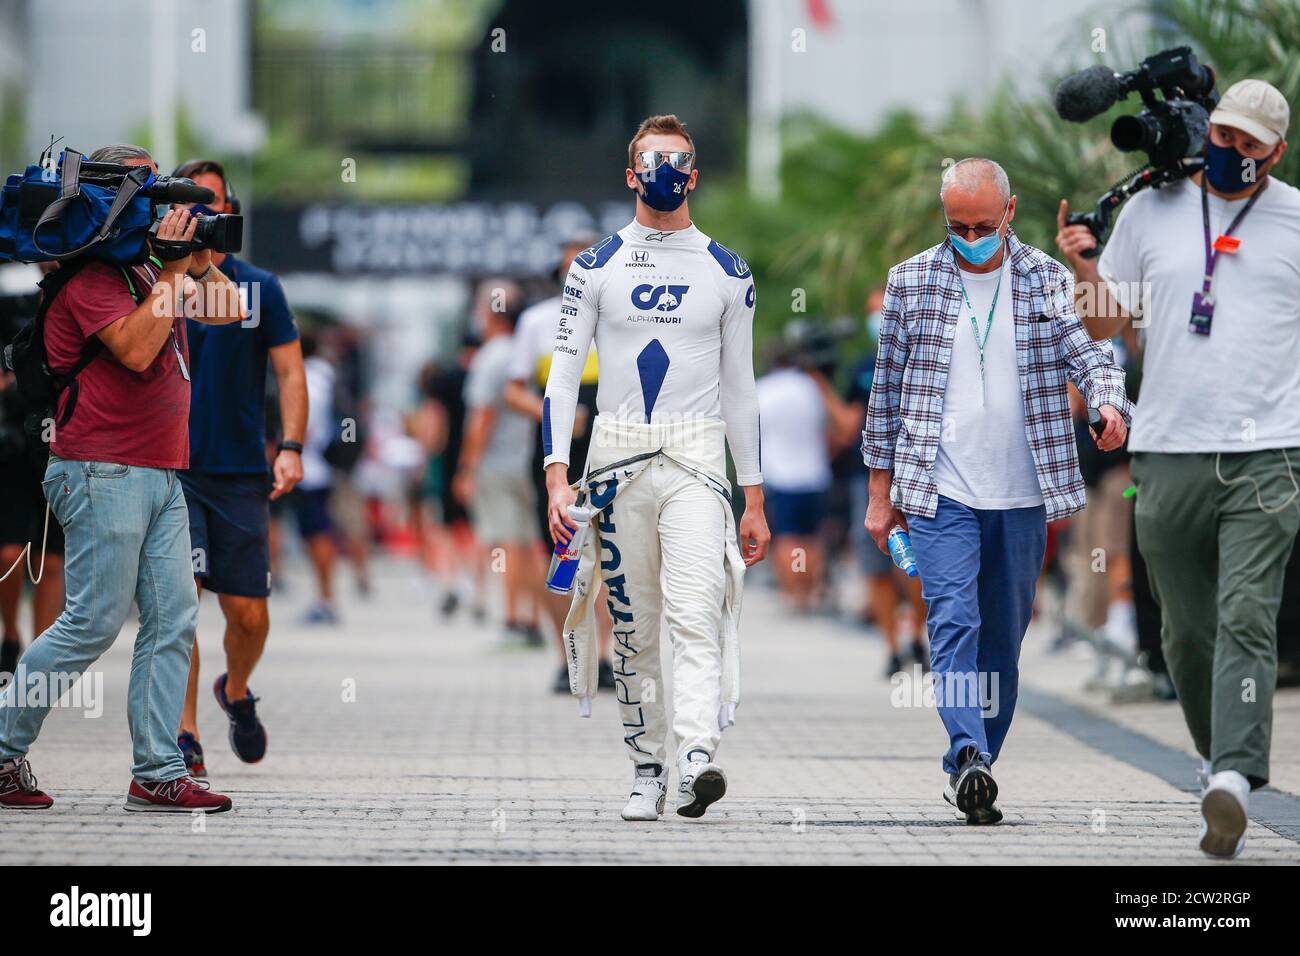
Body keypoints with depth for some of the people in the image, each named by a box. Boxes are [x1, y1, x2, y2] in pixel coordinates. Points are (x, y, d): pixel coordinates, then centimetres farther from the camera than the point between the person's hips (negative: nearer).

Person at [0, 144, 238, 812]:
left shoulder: (147, 271, 17)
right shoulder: (90, 276, -10)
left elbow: (227, 311, 20)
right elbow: (135, 350, -22)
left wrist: (199, 261, 5)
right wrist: (171, 272, -17)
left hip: (160, 474, 9)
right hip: (103, 473, -9)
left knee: (173, 619, 2)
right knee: (94, 622, -8)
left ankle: (157, 774, 3)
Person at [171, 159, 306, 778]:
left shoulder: (259, 288, 6)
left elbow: (290, 374, 6)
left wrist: (291, 446, -6)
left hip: (241, 472, 1)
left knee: (247, 614, 2)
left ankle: (236, 692, 34)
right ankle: (185, 739, -10)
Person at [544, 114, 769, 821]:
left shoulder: (728, 273, 9)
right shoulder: (597, 266, 7)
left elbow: (740, 390, 12)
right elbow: (564, 374, 3)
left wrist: (754, 501, 11)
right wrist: (557, 478, -8)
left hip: (696, 458, -1)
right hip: (616, 457, 1)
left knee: (696, 614, -18)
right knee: (633, 625, 6)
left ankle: (697, 762, -31)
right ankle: (647, 773, 14)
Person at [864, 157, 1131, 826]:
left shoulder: (1046, 280, 5)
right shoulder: (911, 281, 4)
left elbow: (1086, 350, -5)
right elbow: (887, 388, 8)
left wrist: (1110, 404, -29)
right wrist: (881, 489, 7)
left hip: (1023, 494, 2)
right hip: (940, 493, -2)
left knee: (1004, 638, 7)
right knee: (954, 621, -17)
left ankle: (970, 772, 16)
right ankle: (969, 759, -29)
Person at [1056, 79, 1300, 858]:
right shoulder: (1152, 211, 11)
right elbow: (1109, 323, 17)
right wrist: (1085, 270, -1)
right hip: (1170, 452, 3)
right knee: (1187, 628, 8)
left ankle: (1235, 778, -25)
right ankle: (1218, 755, 27)